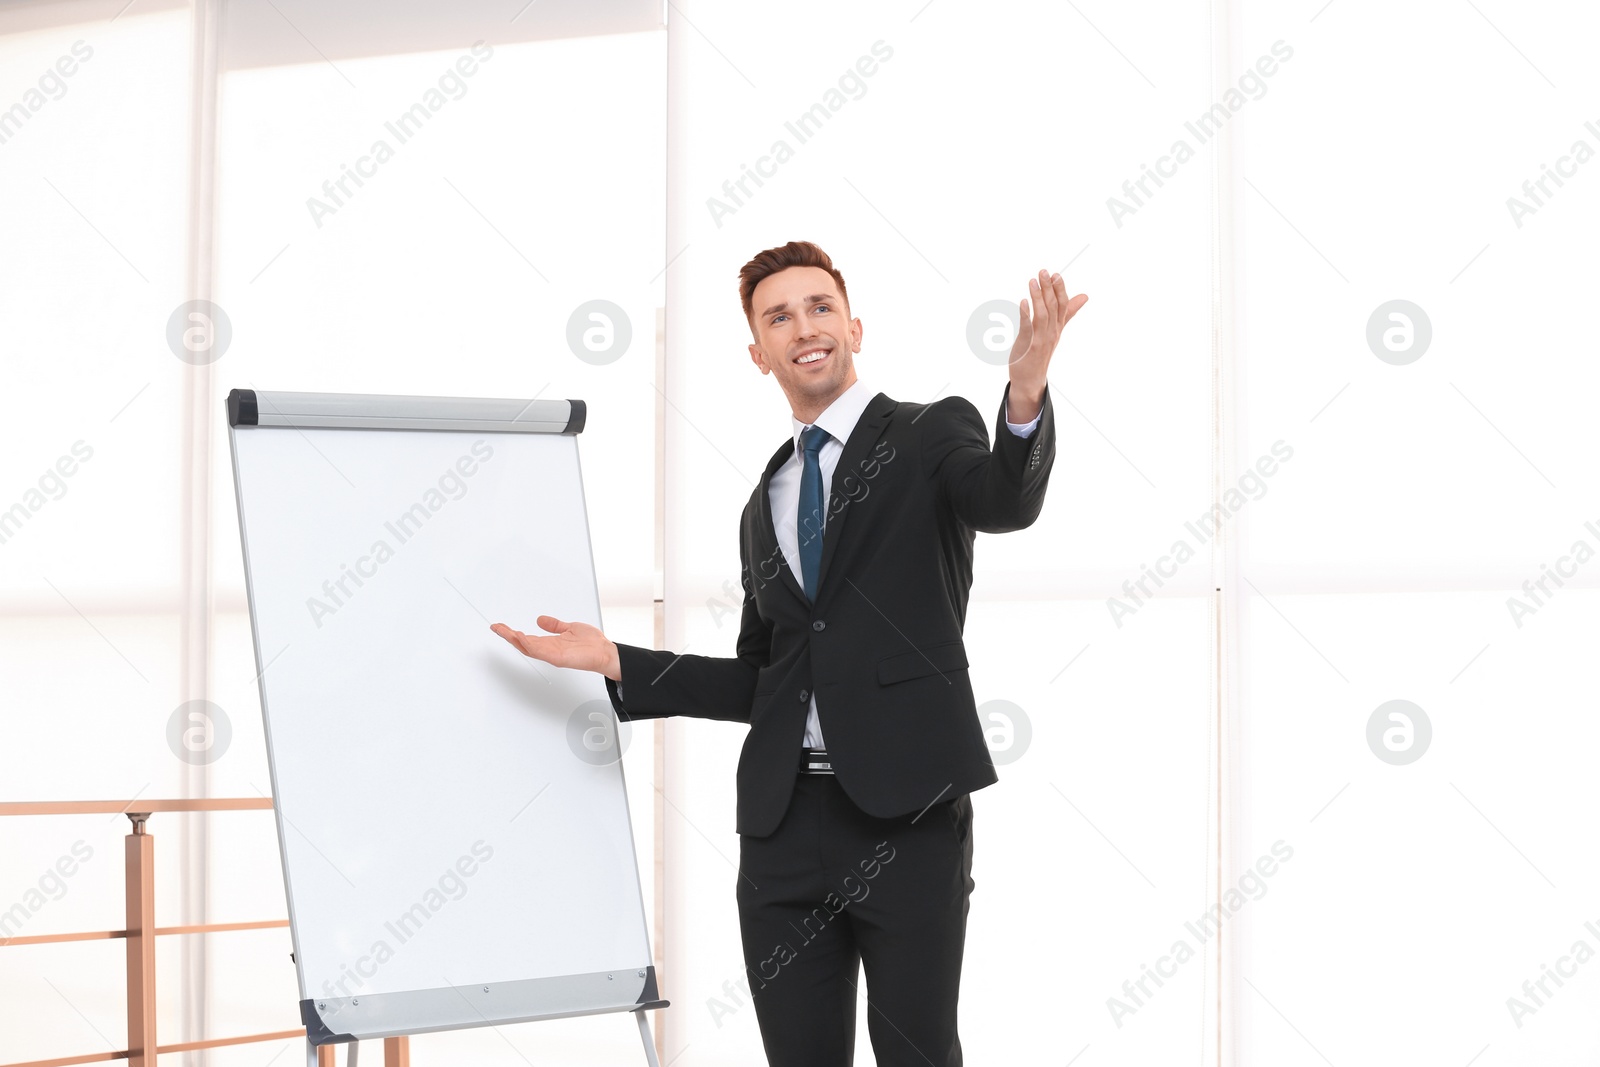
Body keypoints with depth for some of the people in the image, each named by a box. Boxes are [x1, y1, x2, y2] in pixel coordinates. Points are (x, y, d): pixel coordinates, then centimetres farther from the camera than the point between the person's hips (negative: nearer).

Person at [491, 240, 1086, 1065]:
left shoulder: (931, 436, 3)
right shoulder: (764, 507, 19)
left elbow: (1006, 502, -19)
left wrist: (1025, 396, -39)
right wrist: (611, 660, 13)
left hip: (907, 815, -5)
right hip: (784, 823, 5)